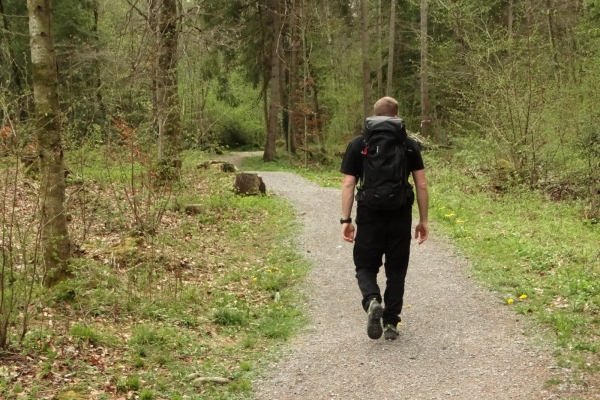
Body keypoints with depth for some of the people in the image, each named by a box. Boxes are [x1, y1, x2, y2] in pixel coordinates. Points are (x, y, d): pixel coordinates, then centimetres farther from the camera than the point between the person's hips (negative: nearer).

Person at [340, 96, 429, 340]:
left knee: (366, 267, 11)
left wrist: (346, 220, 1)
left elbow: (348, 185, -3)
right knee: (396, 271, 12)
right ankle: (391, 324, 14)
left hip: (369, 217, -1)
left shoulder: (358, 144, 1)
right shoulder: (409, 144, 2)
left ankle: (372, 301, -17)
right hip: (400, 218, 1)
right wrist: (423, 220, 8)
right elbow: (421, 185, 1)